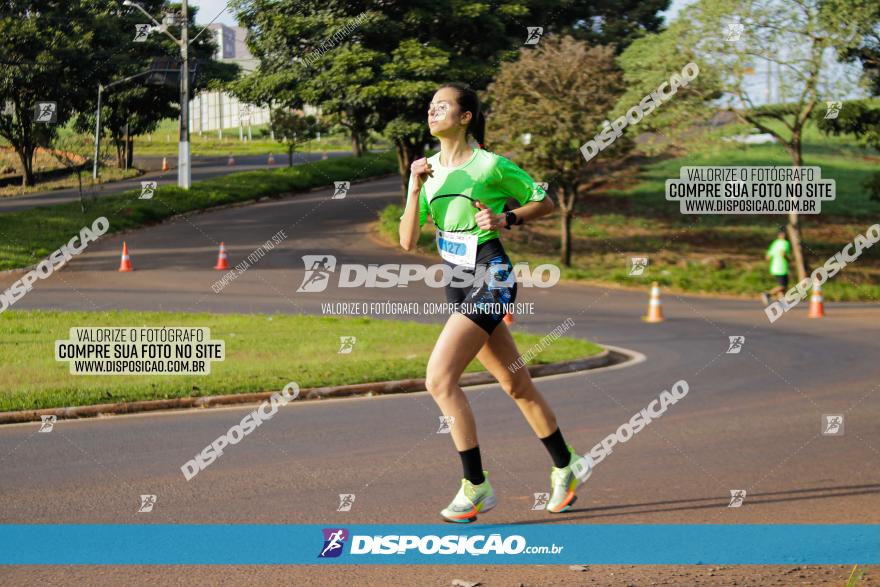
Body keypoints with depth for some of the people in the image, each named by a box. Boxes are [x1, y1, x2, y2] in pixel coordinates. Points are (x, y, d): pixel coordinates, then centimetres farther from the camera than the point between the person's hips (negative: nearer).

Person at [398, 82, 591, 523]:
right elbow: (407, 242, 2)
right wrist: (415, 189, -9)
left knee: (440, 379, -16)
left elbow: (545, 203, 2)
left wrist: (506, 219, -13)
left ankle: (476, 486, -10)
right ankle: (566, 466, 29)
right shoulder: (427, 169, 8)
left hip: (490, 281, -7)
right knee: (515, 384, 15)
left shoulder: (491, 166, -9)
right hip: (457, 284, 7)